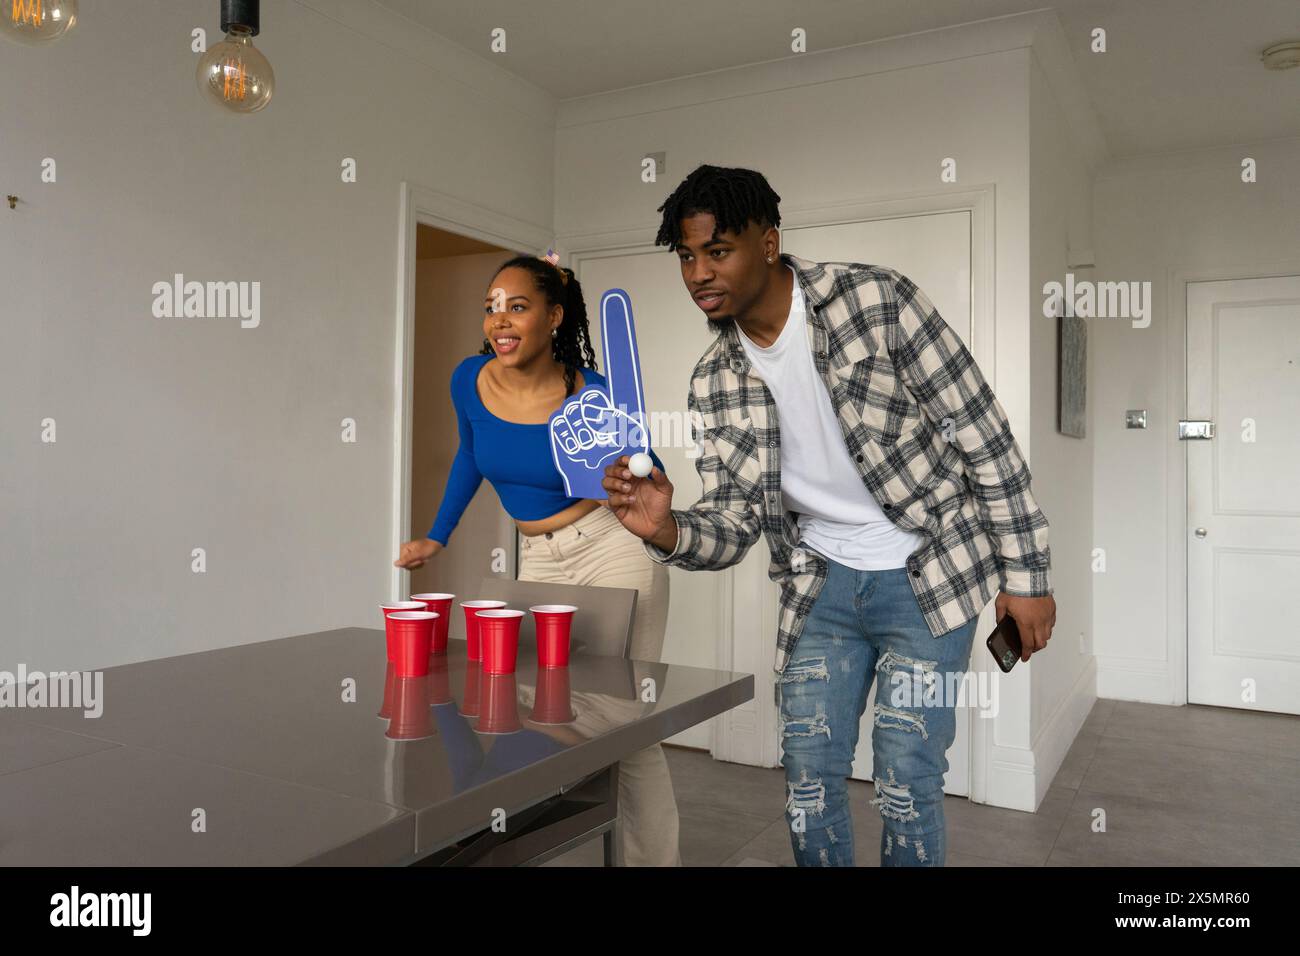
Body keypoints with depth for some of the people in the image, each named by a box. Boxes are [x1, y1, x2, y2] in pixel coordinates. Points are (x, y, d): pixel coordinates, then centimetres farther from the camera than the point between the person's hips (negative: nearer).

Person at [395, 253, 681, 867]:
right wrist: (437, 537, 15)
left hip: (615, 551, -5)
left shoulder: (592, 396, -20)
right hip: (538, 561, 5)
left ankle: (656, 859, 12)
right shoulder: (470, 382, -6)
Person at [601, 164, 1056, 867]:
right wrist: (666, 531, -25)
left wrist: (1026, 574, -11)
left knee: (905, 785, 0)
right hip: (821, 580, 4)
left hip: (930, 572, -4)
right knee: (808, 778, 10)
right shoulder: (713, 384, -3)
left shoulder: (875, 300, -16)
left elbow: (984, 434, -12)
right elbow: (731, 525, -2)